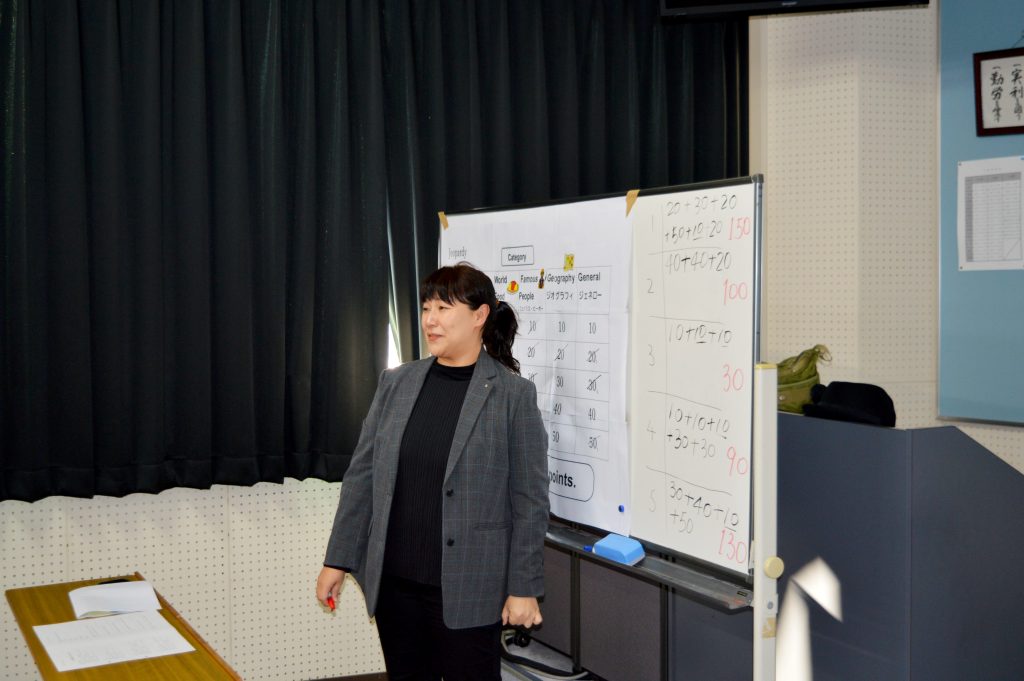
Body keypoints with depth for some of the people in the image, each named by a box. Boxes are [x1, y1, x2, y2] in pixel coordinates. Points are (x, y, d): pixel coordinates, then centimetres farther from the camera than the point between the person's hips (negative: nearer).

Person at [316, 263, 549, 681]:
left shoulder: (514, 394, -7)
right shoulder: (396, 383, 4)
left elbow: (529, 500, -6)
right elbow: (362, 476, 7)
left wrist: (524, 588, -8)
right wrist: (338, 560, 6)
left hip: (468, 588, -4)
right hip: (393, 581, 4)